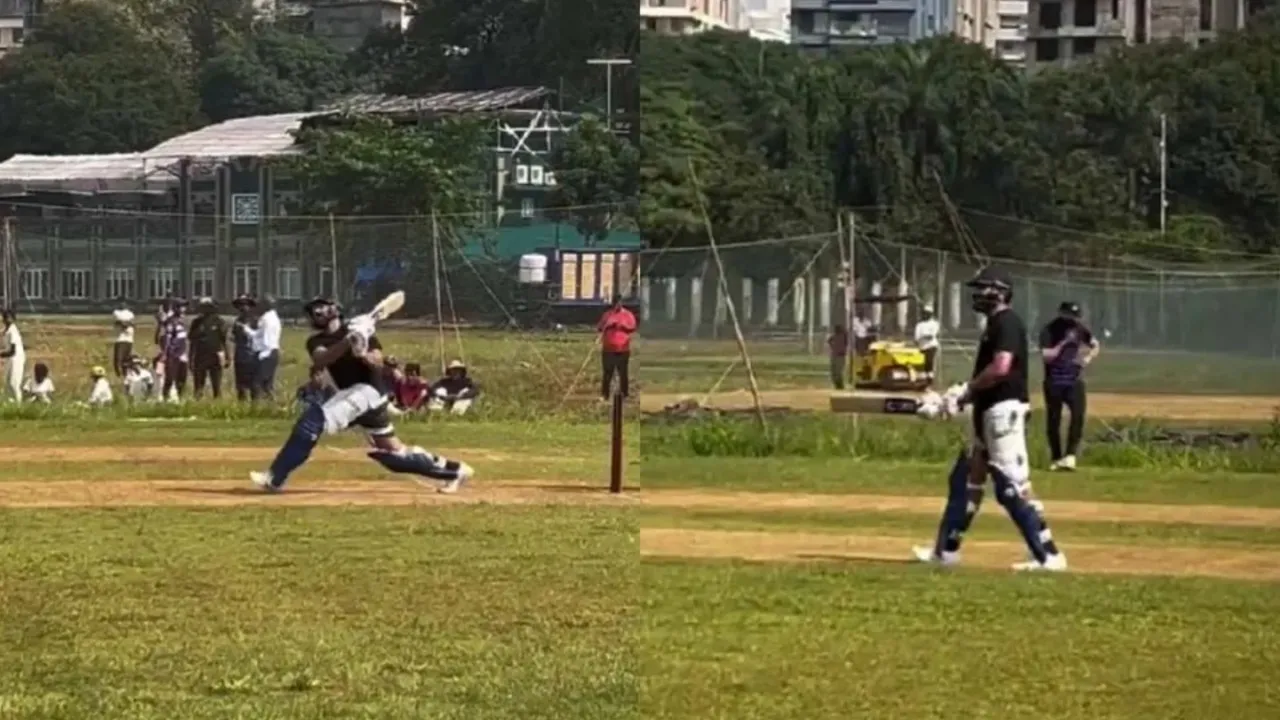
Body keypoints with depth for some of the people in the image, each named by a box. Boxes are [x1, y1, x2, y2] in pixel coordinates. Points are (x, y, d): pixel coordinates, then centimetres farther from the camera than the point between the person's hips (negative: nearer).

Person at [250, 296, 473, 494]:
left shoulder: (357, 328, -1)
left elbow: (378, 362, -11)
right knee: (394, 453, 11)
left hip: (367, 390, -8)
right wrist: (347, 343, -29)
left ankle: (275, 477, -29)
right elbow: (320, 359, -13)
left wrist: (363, 354, -32)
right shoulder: (316, 342, 12)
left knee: (314, 419, -25)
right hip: (353, 395, 8)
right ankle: (453, 470, 22)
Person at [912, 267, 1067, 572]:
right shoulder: (994, 324, 19)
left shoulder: (1006, 322, -13)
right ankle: (946, 550, 26)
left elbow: (1001, 367, -25)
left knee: (1012, 487, -13)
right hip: (988, 413, 11)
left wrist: (967, 389, -13)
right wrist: (963, 394, 9)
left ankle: (1048, 555, -12)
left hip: (1004, 410, -11)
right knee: (965, 479, 17)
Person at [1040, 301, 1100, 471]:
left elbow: (1095, 346, 14)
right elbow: (1046, 356, -19)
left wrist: (1088, 358, -6)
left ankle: (1070, 456, -19)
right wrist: (1064, 342, -24)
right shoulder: (1049, 330, -10)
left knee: (1078, 415, -17)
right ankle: (1056, 459, 17)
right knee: (1053, 421, 3)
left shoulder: (1080, 328, 1)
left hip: (1074, 381, 2)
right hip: (1054, 382, -2)